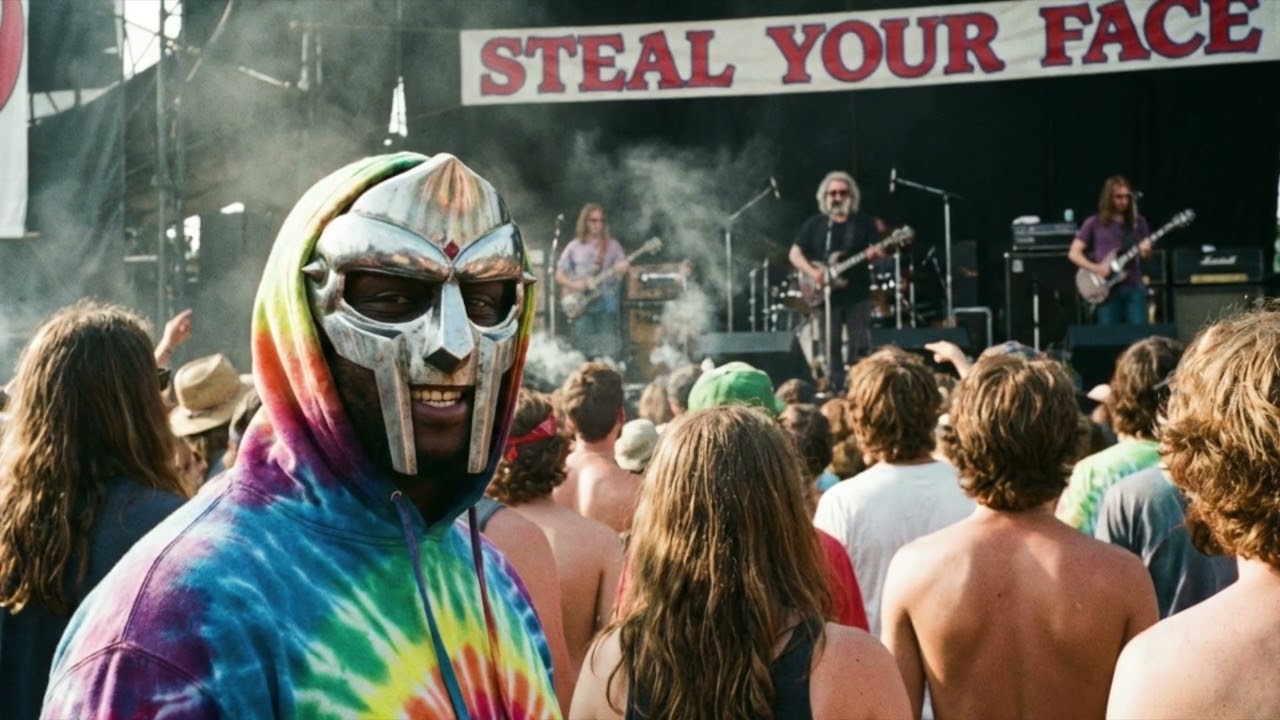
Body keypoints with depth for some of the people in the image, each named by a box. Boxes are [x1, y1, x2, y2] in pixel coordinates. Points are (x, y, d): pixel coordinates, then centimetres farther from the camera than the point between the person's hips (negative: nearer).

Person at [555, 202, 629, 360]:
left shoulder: (612, 245, 7)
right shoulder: (574, 247, 7)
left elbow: (623, 265, 0)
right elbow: (559, 275, 8)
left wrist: (623, 267, -24)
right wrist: (573, 285, -11)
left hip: (606, 304, 0)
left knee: (607, 352, -4)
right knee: (583, 351, 0)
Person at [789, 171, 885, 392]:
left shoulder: (864, 222, 7)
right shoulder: (814, 224, 6)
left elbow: (878, 251, 4)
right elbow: (795, 253, 5)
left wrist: (875, 254, -21)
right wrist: (812, 272, -13)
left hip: (857, 295, 0)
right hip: (826, 296, 0)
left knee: (860, 346, -2)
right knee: (831, 347, 1)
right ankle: (835, 390, 5)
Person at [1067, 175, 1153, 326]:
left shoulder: (1138, 222, 10)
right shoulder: (1094, 223, 1)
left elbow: (1147, 256, 16)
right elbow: (1074, 253, -1)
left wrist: (1145, 251, -8)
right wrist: (1095, 268, -15)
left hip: (1134, 287, 2)